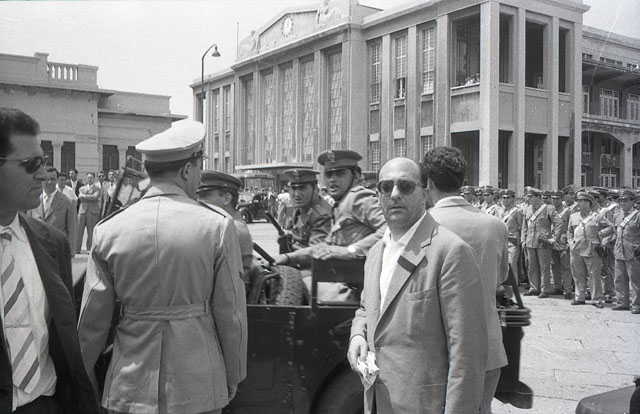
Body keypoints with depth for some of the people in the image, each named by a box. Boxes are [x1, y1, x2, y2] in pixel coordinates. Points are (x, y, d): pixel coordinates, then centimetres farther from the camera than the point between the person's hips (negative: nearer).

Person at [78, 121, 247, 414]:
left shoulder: (109, 230, -5)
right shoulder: (217, 227, -11)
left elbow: (91, 320, 1)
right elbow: (231, 315, -7)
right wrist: (233, 379, 7)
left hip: (129, 389, 2)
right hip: (198, 387, -1)